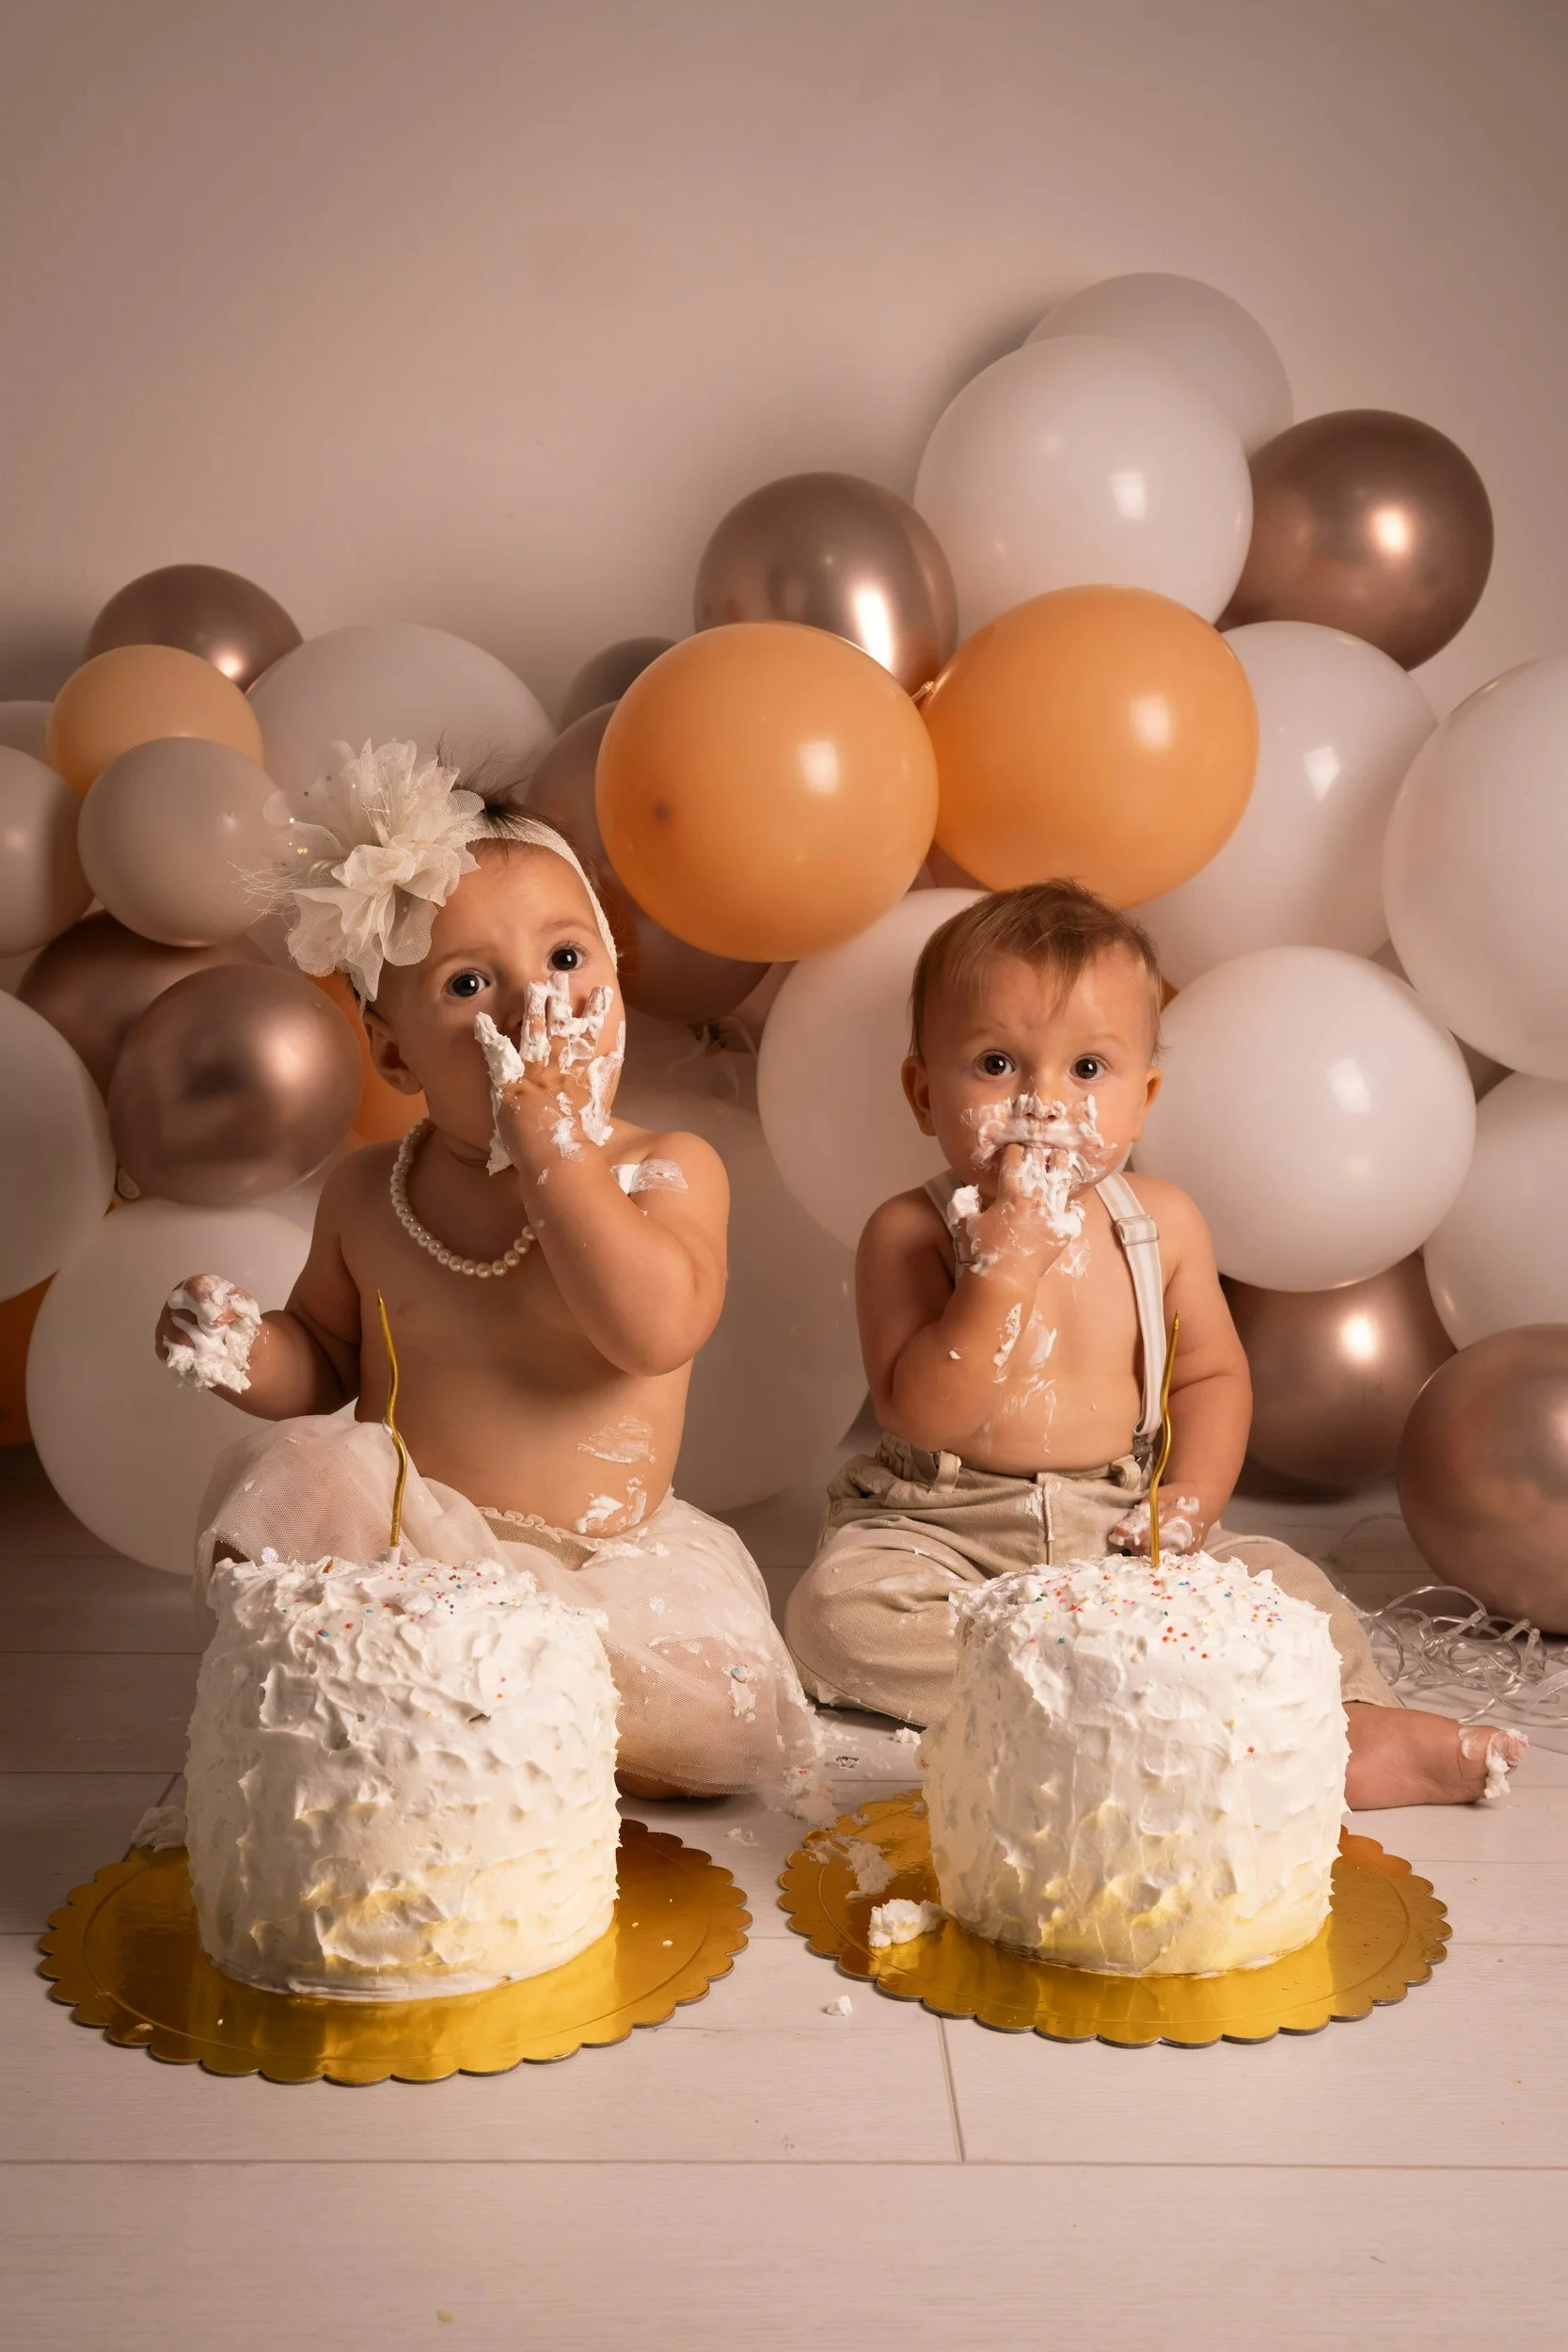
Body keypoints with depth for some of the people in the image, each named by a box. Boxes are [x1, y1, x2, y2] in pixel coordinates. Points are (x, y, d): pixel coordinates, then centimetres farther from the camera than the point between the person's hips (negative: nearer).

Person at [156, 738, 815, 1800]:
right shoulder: (366, 1194, 3)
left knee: (722, 1717, -24)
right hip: (399, 1553, 2)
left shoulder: (669, 1172, -8)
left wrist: (552, 1145, -25)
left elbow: (656, 1330, -28)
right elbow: (329, 1366, 17)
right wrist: (243, 1349, -7)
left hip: (597, 1568, -1)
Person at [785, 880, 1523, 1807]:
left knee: (1282, 1583, -19)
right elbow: (922, 1417, -22)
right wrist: (1005, 1269, -31)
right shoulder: (910, 1233, -13)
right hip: (947, 1528, -2)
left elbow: (1212, 1374, 9)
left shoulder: (1163, 1225, -1)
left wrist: (1189, 1506, -8)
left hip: (1118, 1525, 3)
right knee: (839, 1607, -31)